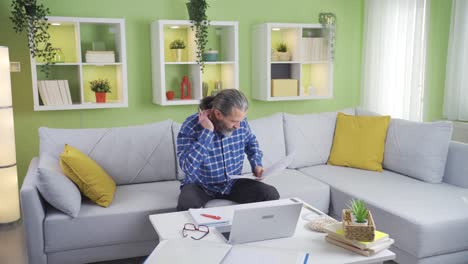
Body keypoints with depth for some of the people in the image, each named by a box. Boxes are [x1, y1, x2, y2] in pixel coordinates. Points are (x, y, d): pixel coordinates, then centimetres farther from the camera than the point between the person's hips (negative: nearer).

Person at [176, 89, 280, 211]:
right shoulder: (191, 126, -22)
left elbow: (251, 142, 15)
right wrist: (207, 132, -35)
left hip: (233, 183, 4)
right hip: (200, 186, -4)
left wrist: (256, 165, -1)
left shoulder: (241, 122, -9)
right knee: (186, 206, -36)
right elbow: (188, 168, -34)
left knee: (271, 195, -16)